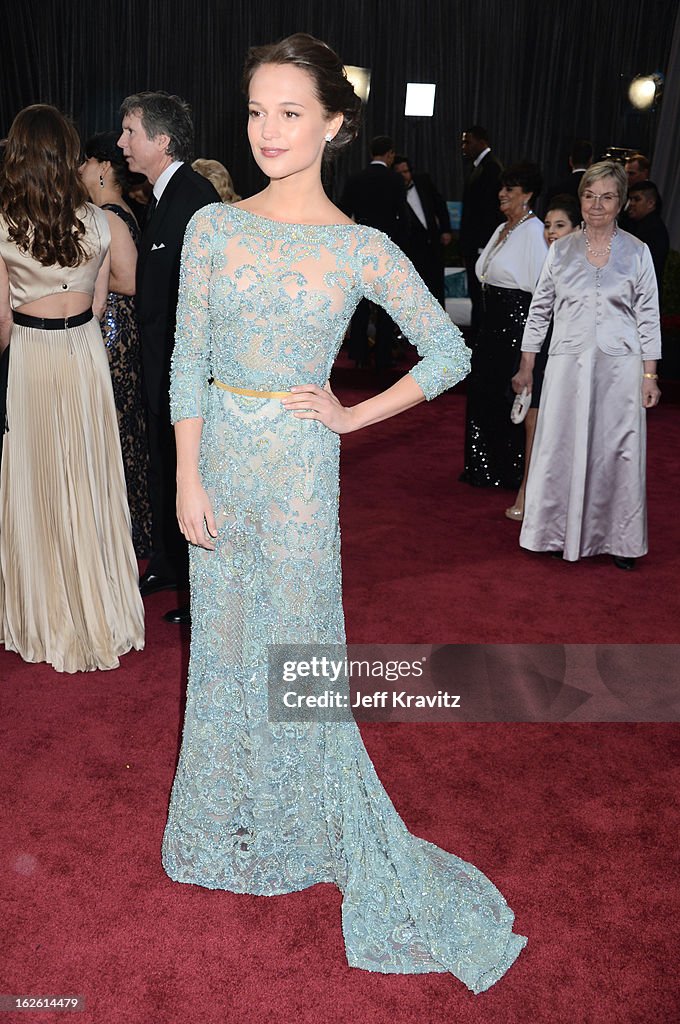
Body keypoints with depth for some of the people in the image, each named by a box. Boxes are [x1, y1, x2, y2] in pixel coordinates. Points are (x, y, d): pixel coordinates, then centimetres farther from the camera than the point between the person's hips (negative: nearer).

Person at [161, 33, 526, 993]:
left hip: (298, 464, -3)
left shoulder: (362, 249, -6)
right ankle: (232, 814, 39)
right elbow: (188, 360, 1)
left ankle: (316, 823, 29)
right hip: (217, 455, 4)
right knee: (223, 645, 15)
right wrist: (188, 480, -5)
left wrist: (353, 415, -4)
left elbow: (450, 354, 1)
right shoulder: (213, 226, 1)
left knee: (292, 645, 4)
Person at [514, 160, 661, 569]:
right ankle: (562, 533, 20)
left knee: (617, 451, 4)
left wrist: (649, 375, -1)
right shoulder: (561, 250, 5)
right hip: (569, 363, 1)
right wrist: (527, 366, 7)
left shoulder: (637, 252, 2)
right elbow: (540, 309, 9)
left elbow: (648, 316, 3)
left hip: (619, 366, -1)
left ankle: (618, 538, 17)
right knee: (563, 449, 5)